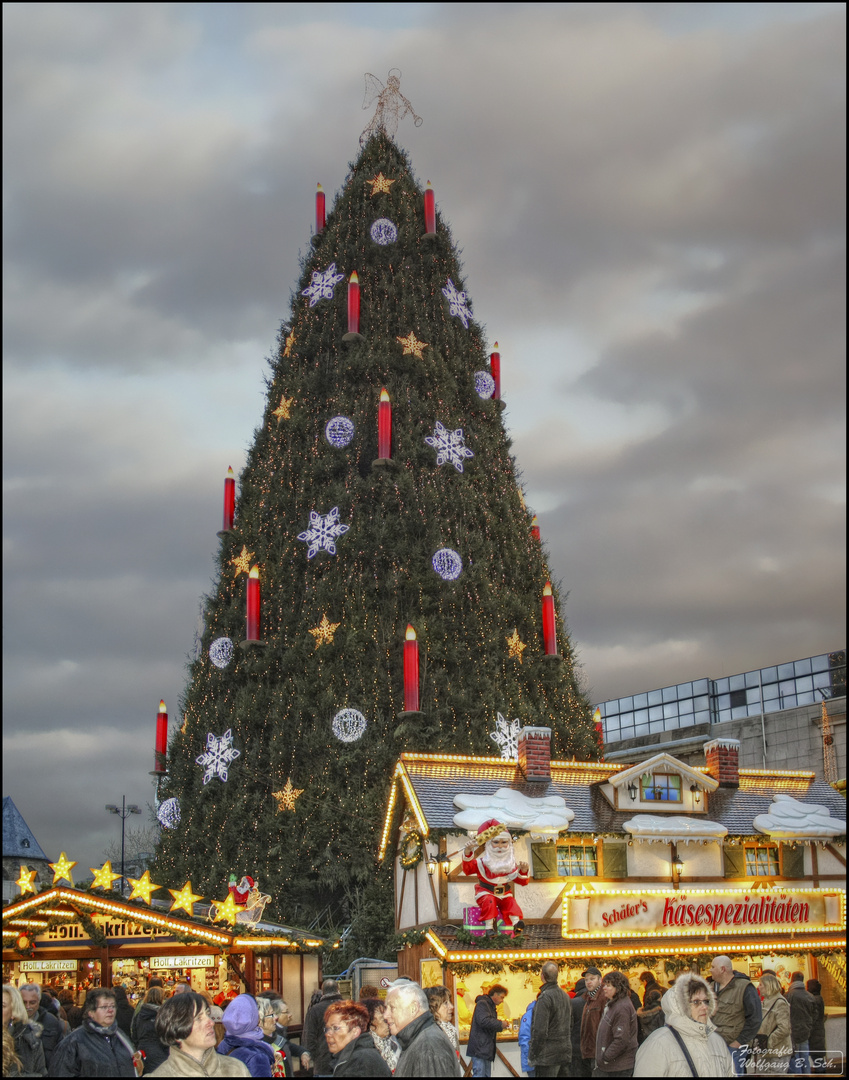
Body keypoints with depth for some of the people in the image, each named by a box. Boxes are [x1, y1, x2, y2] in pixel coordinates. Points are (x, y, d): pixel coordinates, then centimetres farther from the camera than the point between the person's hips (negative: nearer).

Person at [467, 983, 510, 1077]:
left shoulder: (491, 1006, 24)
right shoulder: (482, 1004, -8)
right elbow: (484, 1021, -23)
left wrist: (501, 1026, 14)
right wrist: (500, 1024, -13)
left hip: (486, 1050, 10)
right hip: (479, 1048, -10)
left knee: (487, 1074, 8)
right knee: (479, 1073, -15)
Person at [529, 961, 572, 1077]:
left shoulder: (545, 997, -15)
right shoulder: (566, 996, 12)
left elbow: (540, 1031, -18)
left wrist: (532, 1056, -10)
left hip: (548, 1057, -8)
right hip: (566, 1054, 8)